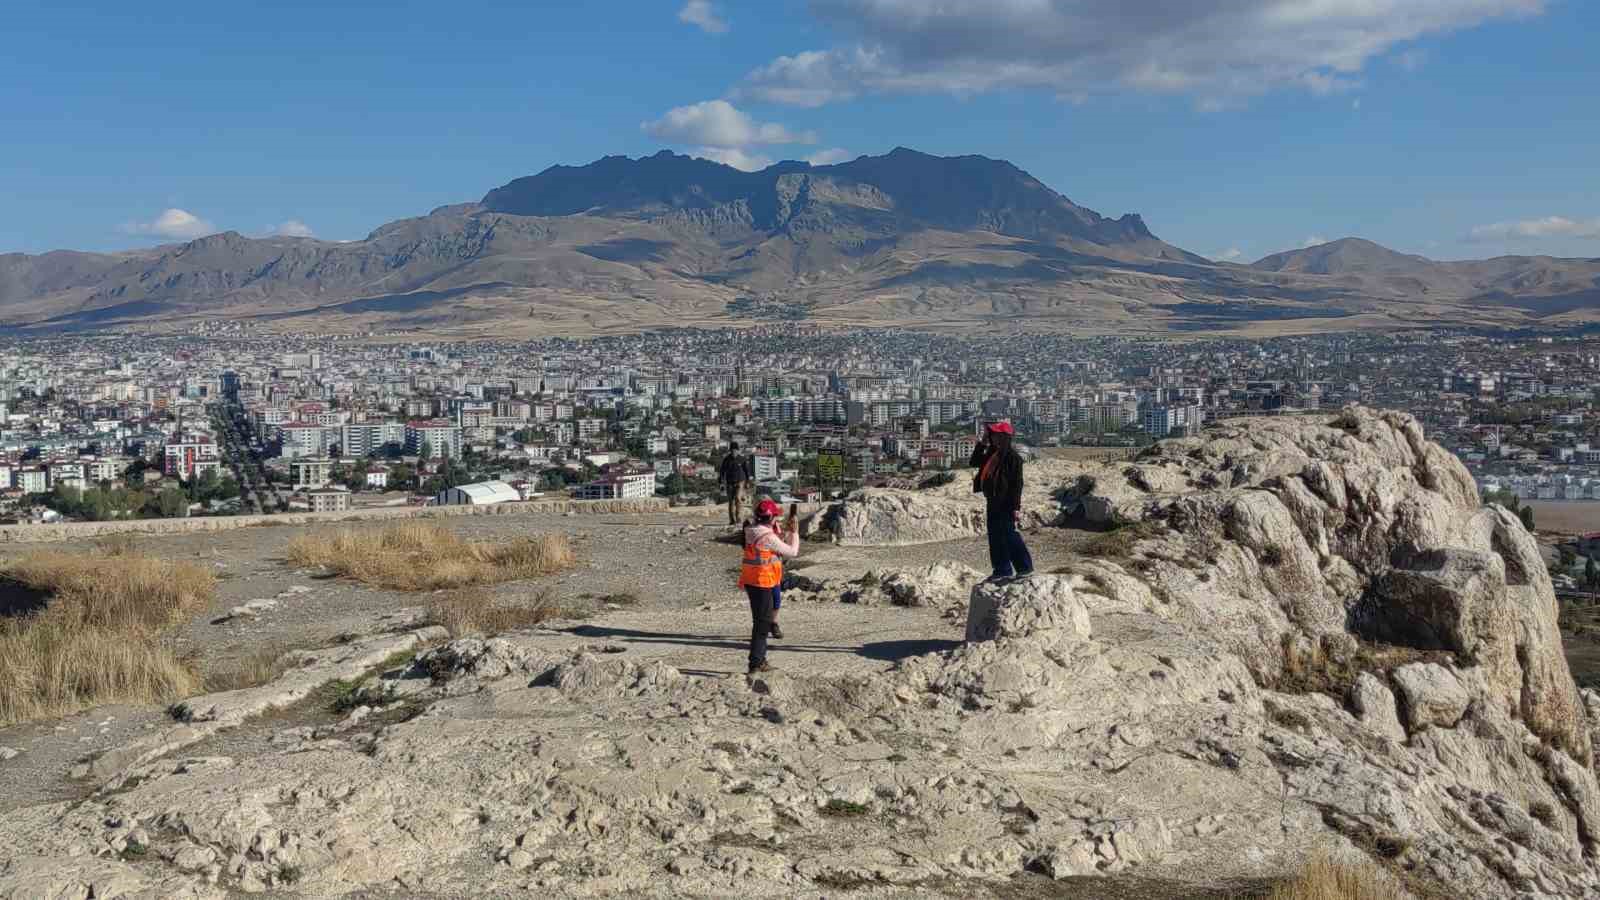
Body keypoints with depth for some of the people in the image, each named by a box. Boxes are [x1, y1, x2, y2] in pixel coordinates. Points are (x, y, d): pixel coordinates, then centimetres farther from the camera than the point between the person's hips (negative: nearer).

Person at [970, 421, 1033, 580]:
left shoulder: (1012, 456, -14)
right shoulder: (992, 453, 11)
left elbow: (1017, 483, -16)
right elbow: (974, 462, 19)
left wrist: (1016, 507, -19)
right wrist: (982, 444, 8)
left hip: (1005, 503, -9)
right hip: (992, 502, 9)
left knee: (1009, 535, -5)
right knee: (995, 536, 11)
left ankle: (1025, 567, 5)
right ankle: (1002, 569, 18)